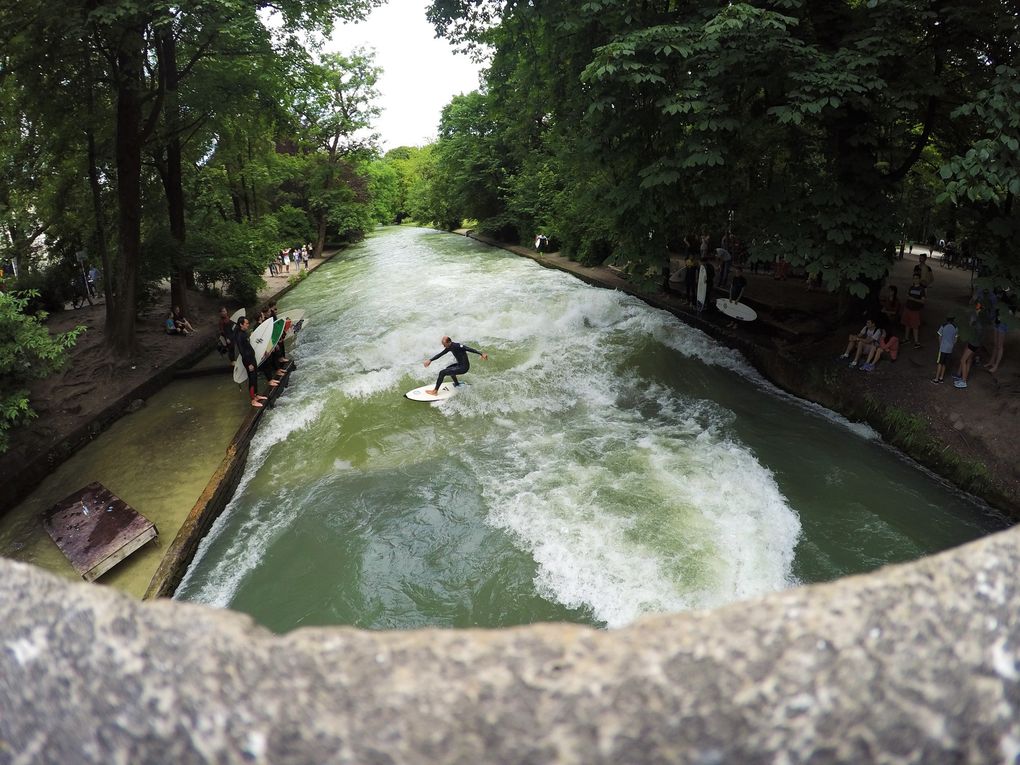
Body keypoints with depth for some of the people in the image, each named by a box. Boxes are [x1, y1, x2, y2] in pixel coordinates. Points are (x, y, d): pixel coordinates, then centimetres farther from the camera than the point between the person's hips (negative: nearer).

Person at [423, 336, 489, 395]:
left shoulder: (457, 346, -23)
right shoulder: (449, 347, 4)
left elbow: (470, 349, -29)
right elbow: (440, 354, 13)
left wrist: (481, 354, -37)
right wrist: (430, 360, 7)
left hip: (463, 368, -10)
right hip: (460, 365, 10)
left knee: (442, 373, -11)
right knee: (448, 368, 35)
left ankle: (435, 391, 0)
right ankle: (457, 384, 42)